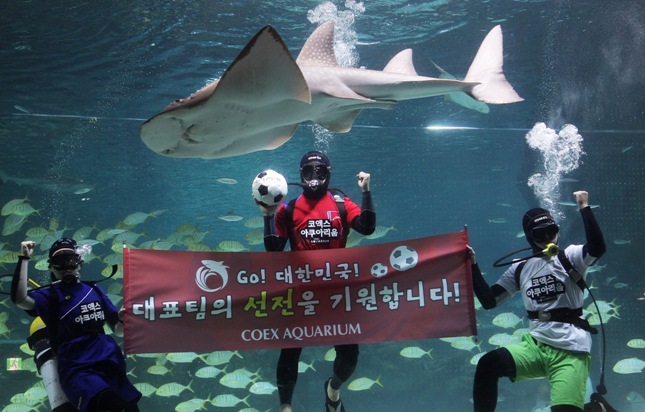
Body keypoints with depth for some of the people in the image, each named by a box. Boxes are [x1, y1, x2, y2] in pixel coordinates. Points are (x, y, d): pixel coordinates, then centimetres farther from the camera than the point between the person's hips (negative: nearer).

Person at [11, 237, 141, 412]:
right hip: (76, 370, -5)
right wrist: (24, 258, -11)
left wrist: (122, 320, -4)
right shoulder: (49, 295, 10)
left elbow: (118, 331, 19)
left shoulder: (94, 290, 20)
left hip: (109, 363, 5)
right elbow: (20, 299, -12)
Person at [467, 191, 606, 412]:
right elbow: (489, 301, 11)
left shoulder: (570, 257, -1)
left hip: (570, 352, -4)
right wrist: (473, 266, 3)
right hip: (535, 345, 4)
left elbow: (597, 248, -23)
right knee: (488, 364, -22)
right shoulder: (520, 268, 12)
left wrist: (584, 208, -22)